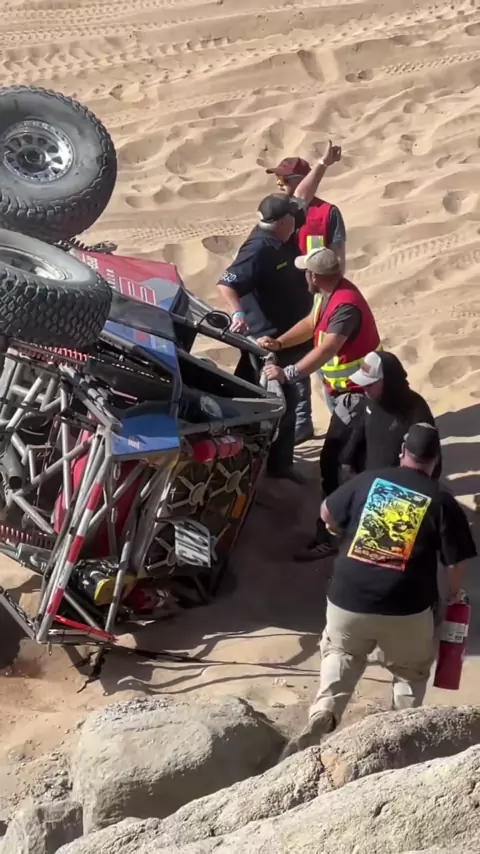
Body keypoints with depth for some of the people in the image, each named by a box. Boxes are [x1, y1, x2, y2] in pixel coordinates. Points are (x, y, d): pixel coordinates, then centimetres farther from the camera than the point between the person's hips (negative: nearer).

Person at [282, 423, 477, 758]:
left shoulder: (368, 480, 2)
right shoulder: (441, 501, -5)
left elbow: (327, 514, 15)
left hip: (347, 598, 2)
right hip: (406, 608, -2)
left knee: (340, 656, 25)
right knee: (411, 671, 22)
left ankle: (323, 714, 4)